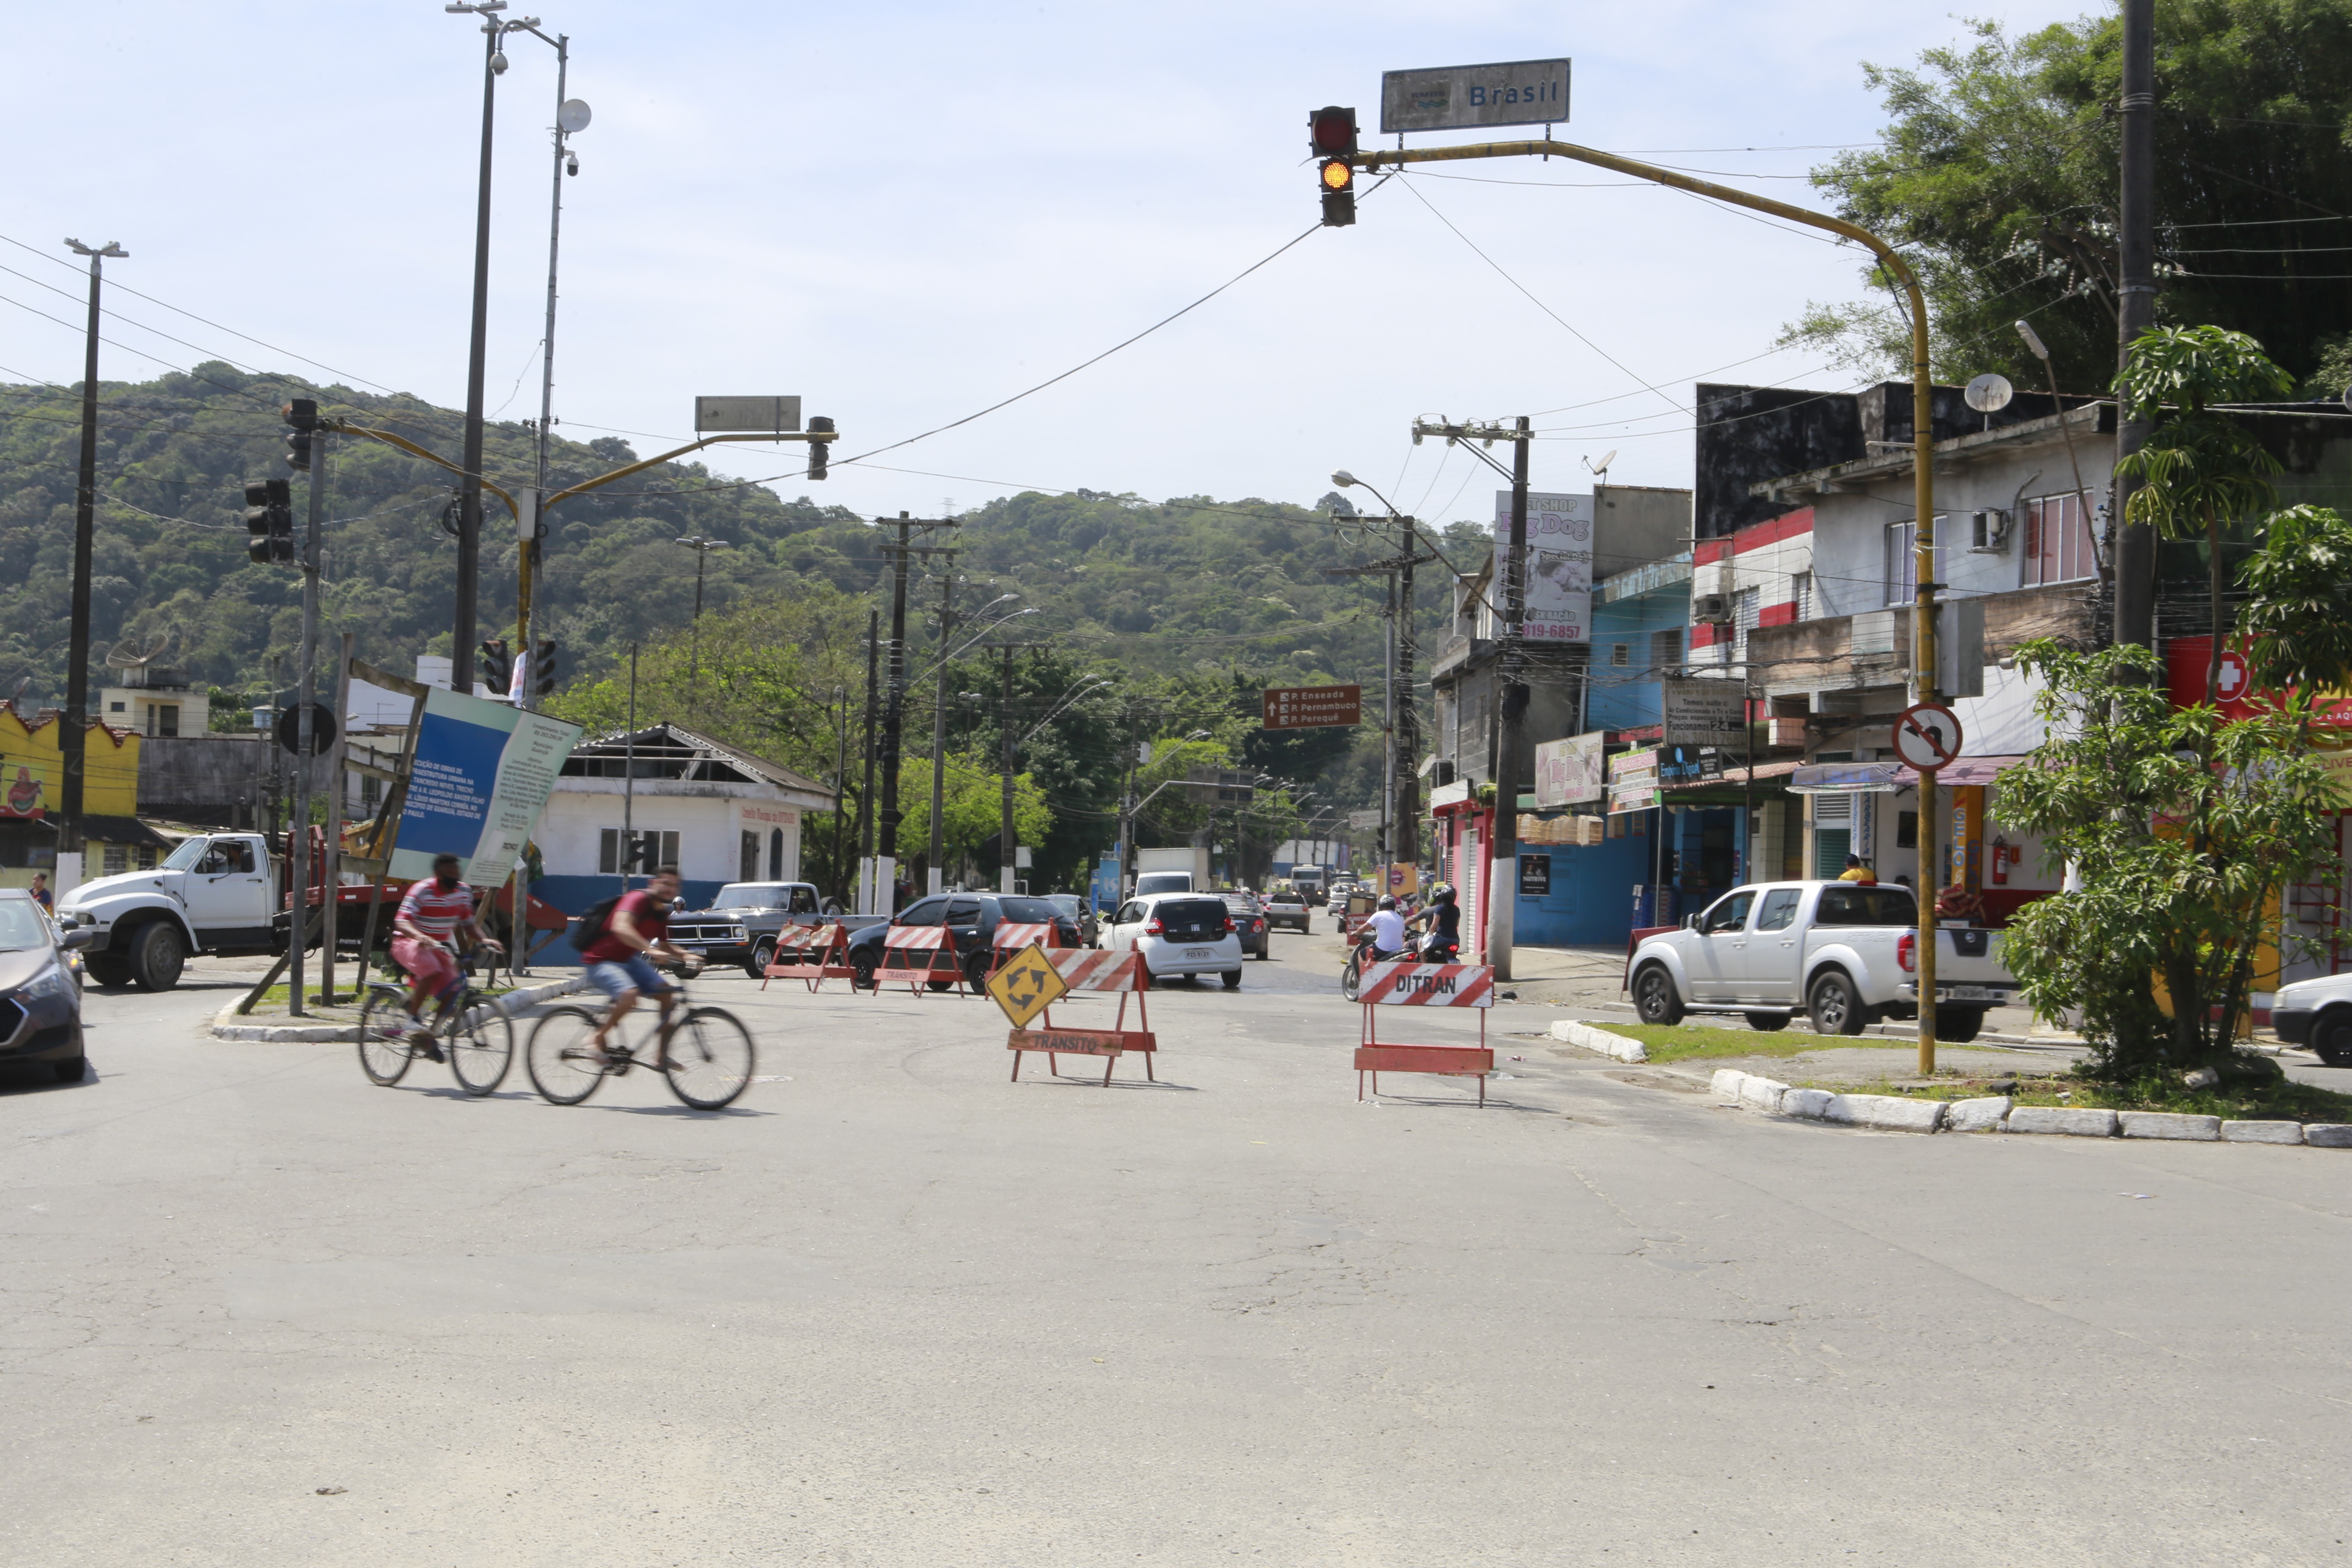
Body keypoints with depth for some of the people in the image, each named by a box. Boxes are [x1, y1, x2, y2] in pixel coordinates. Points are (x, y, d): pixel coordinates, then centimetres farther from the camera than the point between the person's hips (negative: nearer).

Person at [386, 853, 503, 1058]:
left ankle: (430, 1037, 4)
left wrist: (484, 940, -15)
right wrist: (419, 936, -50)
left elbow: (469, 925, 6)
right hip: (408, 943, -6)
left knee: (451, 990, -13)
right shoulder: (422, 890, -20)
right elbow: (401, 922, -29)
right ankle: (412, 1019, -23)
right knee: (431, 971, -36)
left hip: (439, 947, 6)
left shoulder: (464, 892, -2)